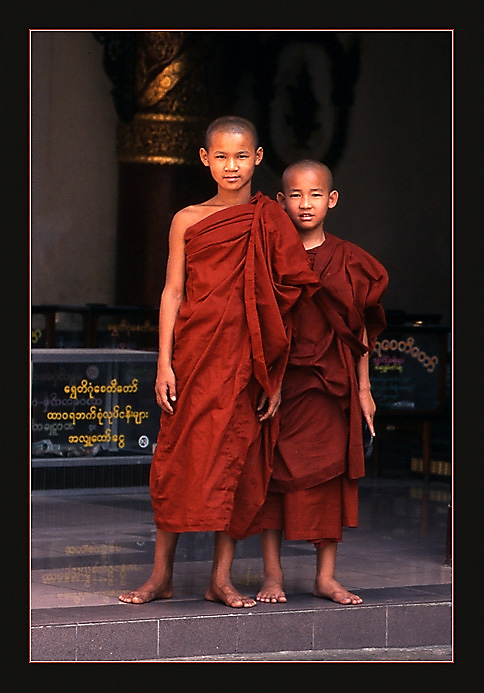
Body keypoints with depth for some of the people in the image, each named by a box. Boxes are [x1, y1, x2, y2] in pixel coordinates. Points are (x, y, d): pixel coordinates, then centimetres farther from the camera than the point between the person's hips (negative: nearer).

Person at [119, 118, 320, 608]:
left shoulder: (272, 223, 5)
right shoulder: (187, 221, 6)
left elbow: (283, 305, 5)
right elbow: (172, 292, 6)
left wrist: (276, 376, 1)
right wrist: (165, 361, -2)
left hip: (247, 362, 0)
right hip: (195, 353, 0)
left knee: (238, 457, 1)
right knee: (180, 454, 1)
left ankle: (222, 578, 9)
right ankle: (161, 574, 10)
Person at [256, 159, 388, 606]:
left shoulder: (348, 261, 5)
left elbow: (361, 329, 9)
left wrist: (363, 388, 7)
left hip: (330, 384, 1)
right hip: (278, 380, -1)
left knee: (331, 473, 3)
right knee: (275, 471, 1)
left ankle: (326, 577, 11)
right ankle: (272, 574, 8)